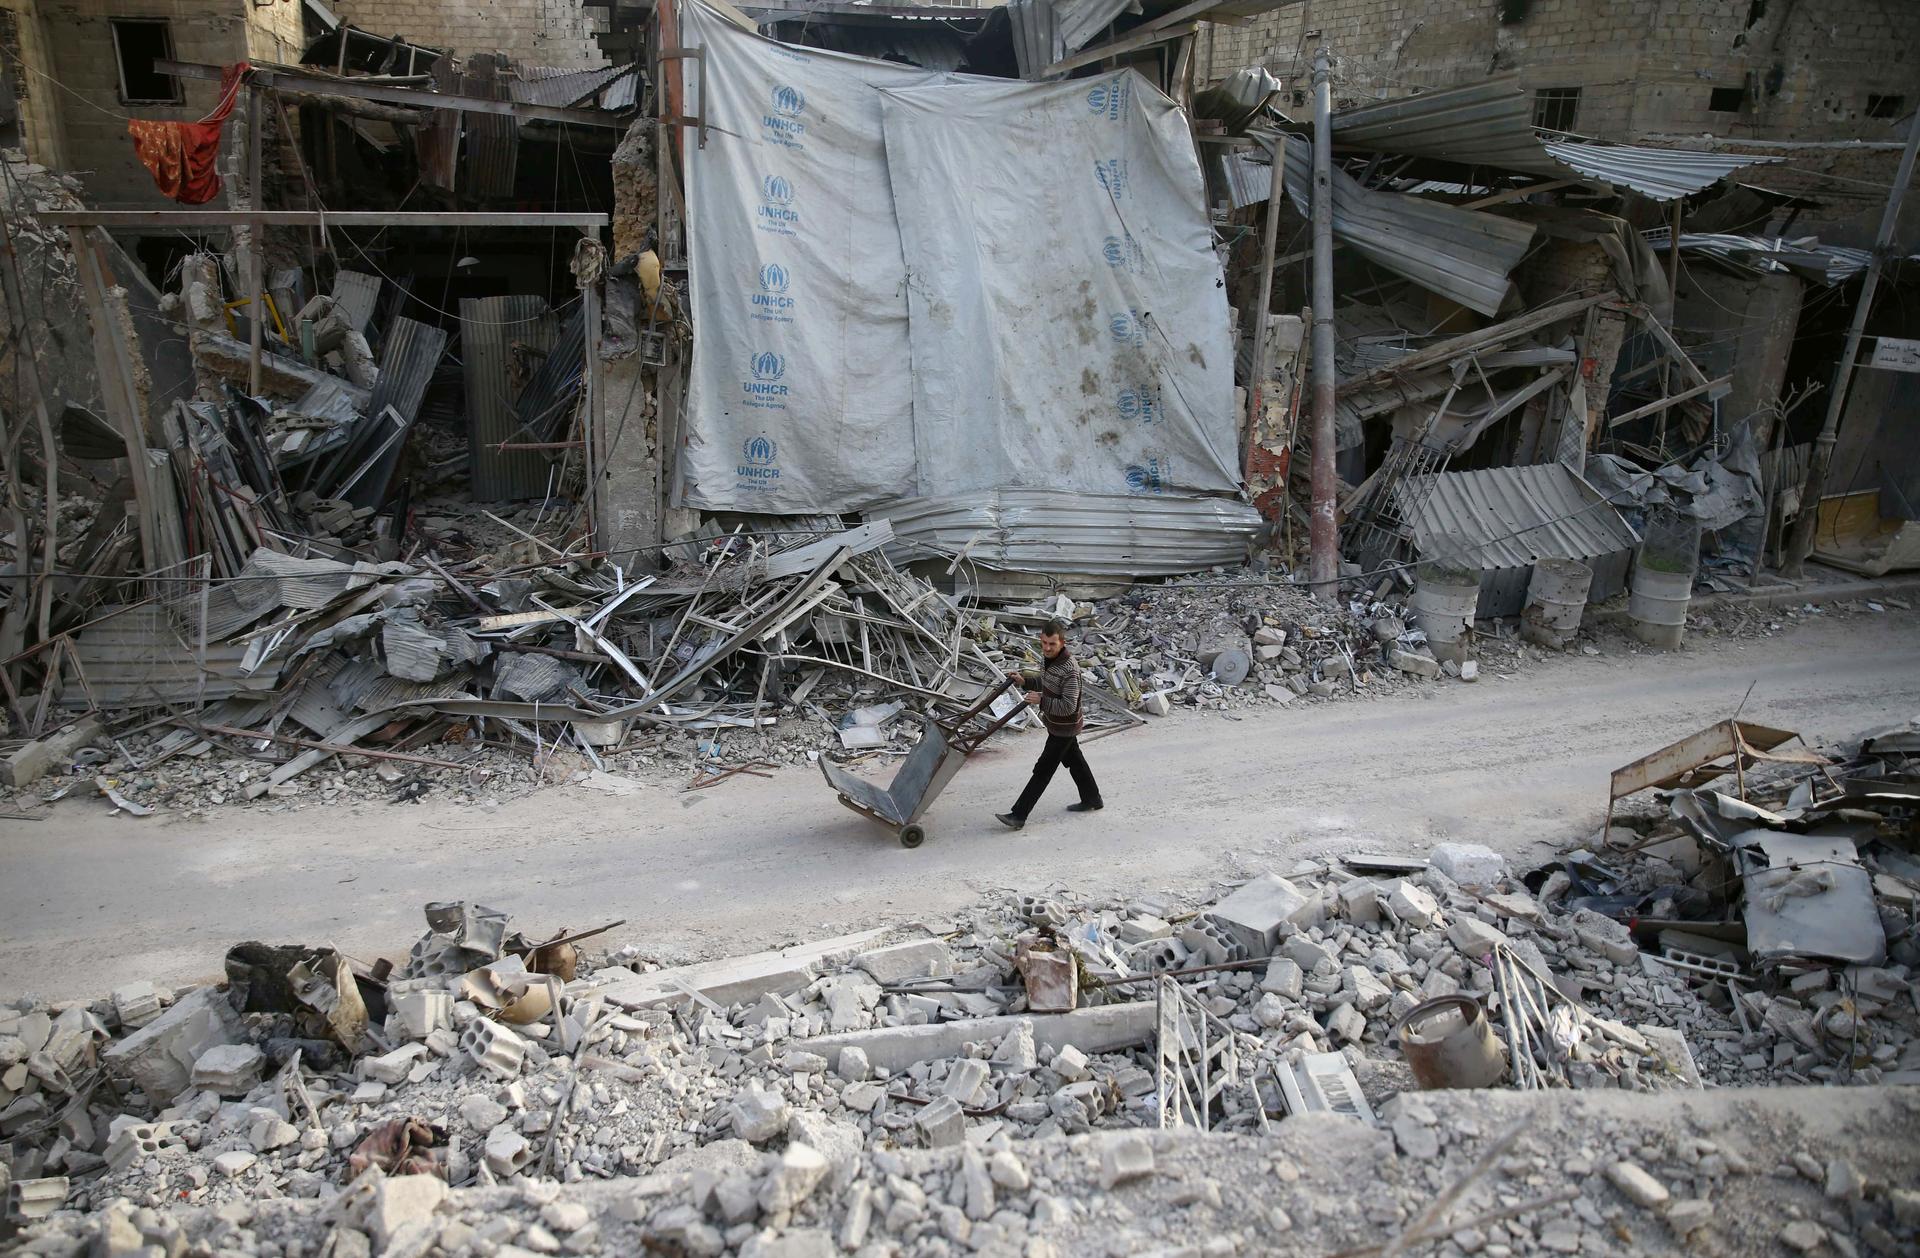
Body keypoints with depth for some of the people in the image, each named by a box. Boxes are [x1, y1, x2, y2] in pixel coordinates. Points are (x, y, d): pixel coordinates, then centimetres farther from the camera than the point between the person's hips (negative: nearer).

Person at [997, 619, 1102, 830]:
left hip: (1064, 728, -9)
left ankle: (1018, 815, -1)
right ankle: (1092, 800, 41)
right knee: (1074, 761, 23)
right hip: (1055, 723, 9)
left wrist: (1041, 701, -33)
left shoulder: (1070, 670, -31)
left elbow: (1069, 706, -30)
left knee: (1043, 770, -5)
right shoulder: (1046, 657, -4)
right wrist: (1025, 680, -1)